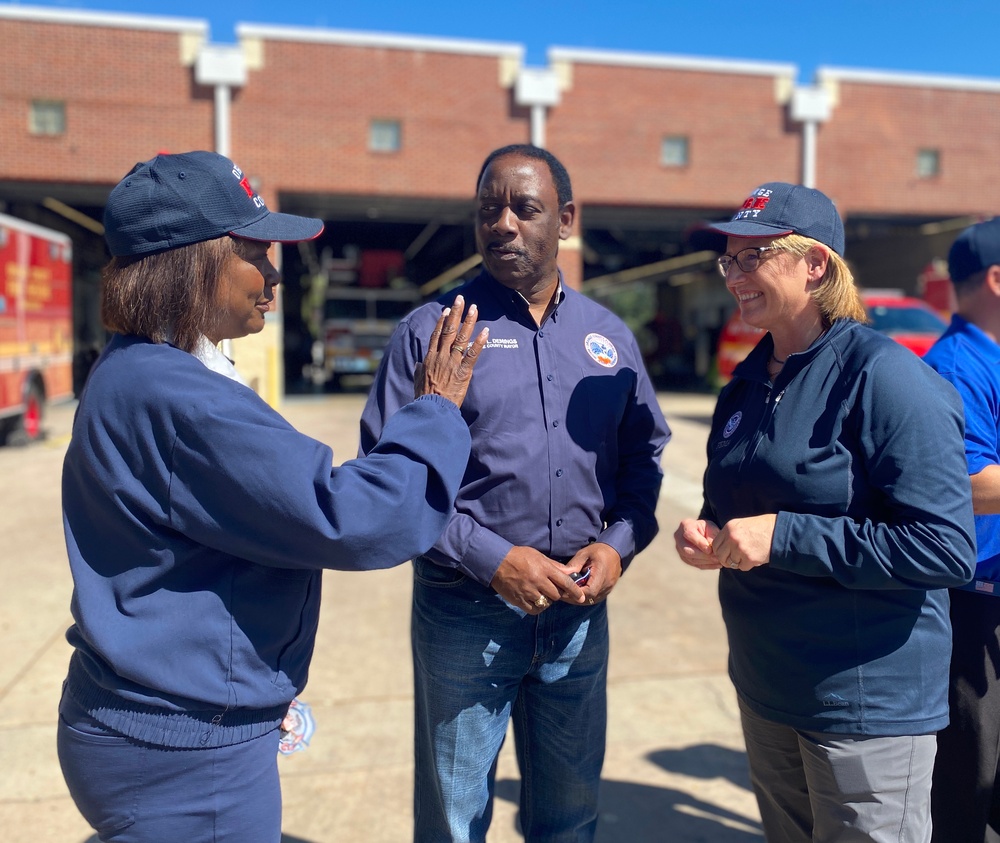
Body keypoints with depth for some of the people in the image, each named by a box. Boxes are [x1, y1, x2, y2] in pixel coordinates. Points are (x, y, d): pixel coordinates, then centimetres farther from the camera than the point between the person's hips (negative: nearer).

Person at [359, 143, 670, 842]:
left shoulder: (611, 338, 6)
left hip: (579, 611, 4)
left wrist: (620, 544, -6)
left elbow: (644, 455, 11)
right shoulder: (433, 329, -7)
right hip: (466, 611, -3)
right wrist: (491, 559, -17)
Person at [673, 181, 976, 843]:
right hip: (764, 688, 8)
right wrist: (708, 535, -4)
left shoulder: (885, 377, -17)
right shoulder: (749, 380, 7)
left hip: (868, 702, -7)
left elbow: (946, 547, -23)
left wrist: (784, 536, -24)